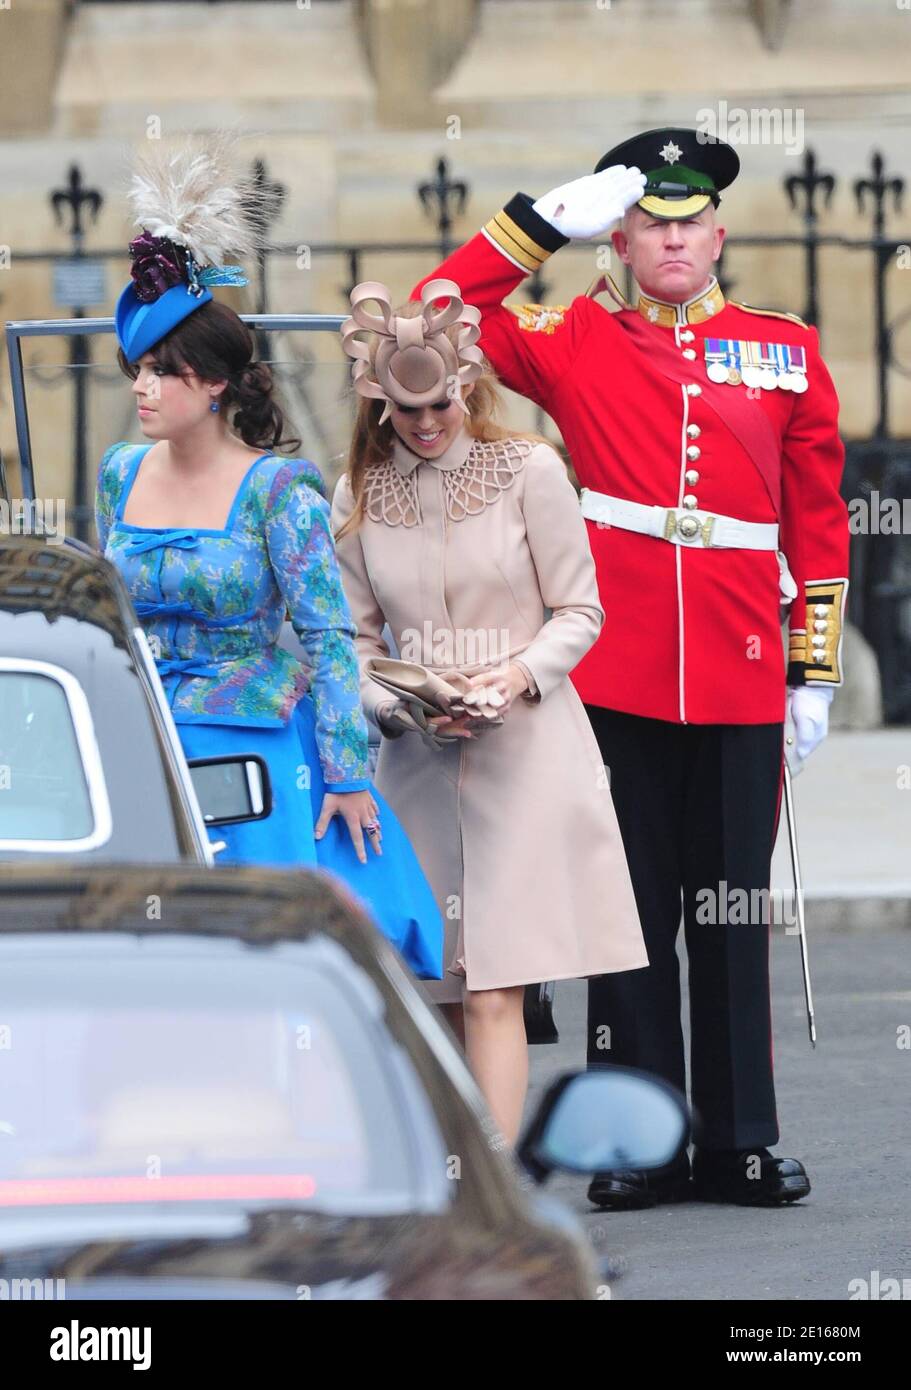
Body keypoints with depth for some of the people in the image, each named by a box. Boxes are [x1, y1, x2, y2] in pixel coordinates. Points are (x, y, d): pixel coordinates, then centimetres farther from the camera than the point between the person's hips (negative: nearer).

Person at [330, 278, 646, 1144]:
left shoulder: (530, 472, -2)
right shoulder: (358, 495, 5)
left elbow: (578, 611, 2)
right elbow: (353, 640, 10)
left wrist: (518, 675, -16)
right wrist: (401, 706, -9)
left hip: (525, 748, -3)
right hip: (418, 757, 3)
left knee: (494, 986, -12)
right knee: (438, 993, 6)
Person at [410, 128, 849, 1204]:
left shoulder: (786, 353, 10)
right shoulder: (576, 345, 5)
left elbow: (818, 520, 12)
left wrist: (815, 671, 8)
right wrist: (546, 220, -5)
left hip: (740, 682, 1)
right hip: (616, 675, -1)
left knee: (734, 913, 6)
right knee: (631, 910, 3)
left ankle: (741, 1143, 12)